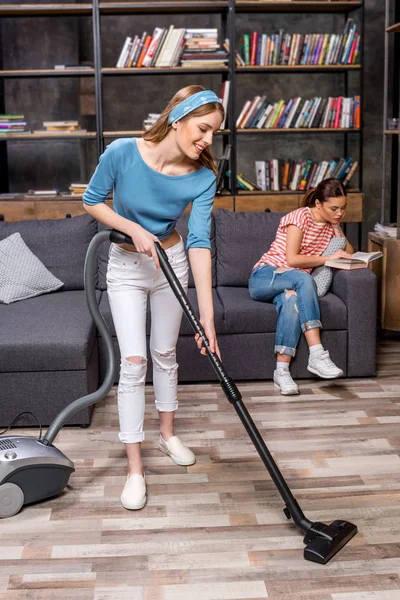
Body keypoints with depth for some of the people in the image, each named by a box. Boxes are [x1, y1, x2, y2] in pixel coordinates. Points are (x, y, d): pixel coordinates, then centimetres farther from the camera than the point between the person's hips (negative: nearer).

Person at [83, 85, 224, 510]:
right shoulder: (123, 153, -25)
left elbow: (199, 241, -23)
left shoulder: (203, 177, -19)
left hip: (171, 262, 2)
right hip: (126, 265, -2)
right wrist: (134, 229, -25)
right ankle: (134, 467, 0)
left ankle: (167, 433, 36)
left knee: (165, 353, 14)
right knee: (133, 360, -8)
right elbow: (92, 201, -9)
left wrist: (207, 314, -29)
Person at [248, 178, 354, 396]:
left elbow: (349, 250, 24)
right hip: (265, 277, -4)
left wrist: (347, 255, 0)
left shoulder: (332, 225, 11)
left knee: (293, 299, -36)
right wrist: (328, 258, -15)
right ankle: (317, 354, -42)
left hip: (291, 285, 4)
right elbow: (292, 259, -17)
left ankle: (282, 370, -42)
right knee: (303, 279, -38)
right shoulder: (300, 217, -9)